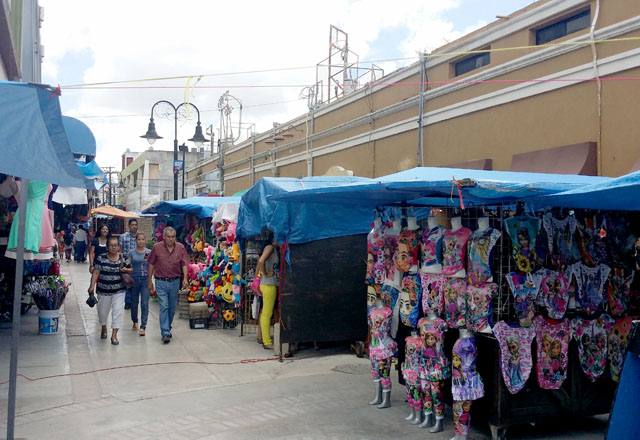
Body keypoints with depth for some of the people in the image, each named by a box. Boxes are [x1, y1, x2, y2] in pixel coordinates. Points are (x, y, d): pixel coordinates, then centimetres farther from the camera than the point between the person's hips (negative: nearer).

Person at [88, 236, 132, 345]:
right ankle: (104, 328, 45)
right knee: (102, 311, 16)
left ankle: (114, 335, -3)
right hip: (103, 290, 0)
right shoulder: (100, 258, -5)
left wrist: (126, 270, -14)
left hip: (118, 291, 0)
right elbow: (96, 273, -6)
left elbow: (131, 270, 9)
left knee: (118, 312, -9)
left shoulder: (123, 259, -1)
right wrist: (92, 286, -13)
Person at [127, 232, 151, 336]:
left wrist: (149, 260, -18)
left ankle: (143, 327, -5)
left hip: (146, 280, -1)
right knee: (134, 303, 13)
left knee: (144, 303, -7)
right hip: (134, 279, 1)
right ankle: (135, 322, 36)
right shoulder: (131, 253, 3)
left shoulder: (149, 252, 3)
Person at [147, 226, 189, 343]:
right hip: (161, 282, -2)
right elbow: (151, 264, 4)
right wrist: (150, 280, 5)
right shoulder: (157, 247, -4)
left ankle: (167, 328, 32)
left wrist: (185, 278, -11)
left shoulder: (180, 248, -1)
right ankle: (165, 333, -9)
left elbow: (184, 264, 1)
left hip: (175, 281, 3)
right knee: (164, 307, -9)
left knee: (173, 307, 13)